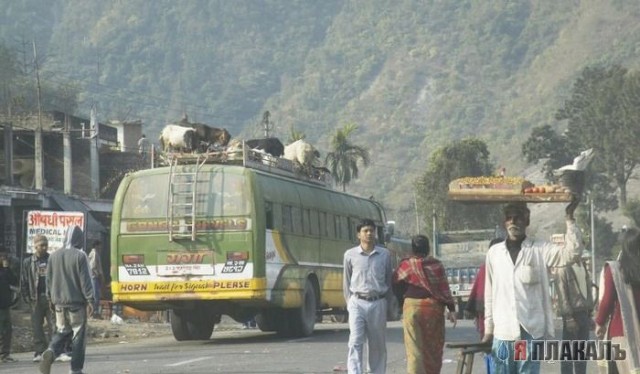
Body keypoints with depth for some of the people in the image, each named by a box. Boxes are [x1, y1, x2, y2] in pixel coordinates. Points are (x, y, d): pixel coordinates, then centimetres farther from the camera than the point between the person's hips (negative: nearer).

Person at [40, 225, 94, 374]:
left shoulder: (54, 256, 6)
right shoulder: (80, 256, -11)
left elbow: (49, 280, 11)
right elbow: (85, 280, -12)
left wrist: (51, 298, 21)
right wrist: (90, 300, -8)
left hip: (59, 302, 5)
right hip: (77, 302, -5)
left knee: (61, 331, 15)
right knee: (78, 336, 4)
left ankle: (50, 352, -15)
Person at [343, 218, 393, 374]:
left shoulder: (385, 255, 6)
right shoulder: (350, 255, 5)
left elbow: (389, 281, 12)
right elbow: (346, 282, 11)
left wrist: (386, 303, 8)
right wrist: (349, 303, 6)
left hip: (378, 304, 1)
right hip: (357, 303, -1)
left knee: (378, 345, 6)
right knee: (355, 343, -12)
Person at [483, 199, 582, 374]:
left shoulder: (540, 250, 2)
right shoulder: (494, 252, 9)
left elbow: (572, 251, -14)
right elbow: (490, 294, 13)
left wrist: (569, 218, -19)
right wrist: (488, 330, 13)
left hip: (531, 332, -2)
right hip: (502, 333, 2)